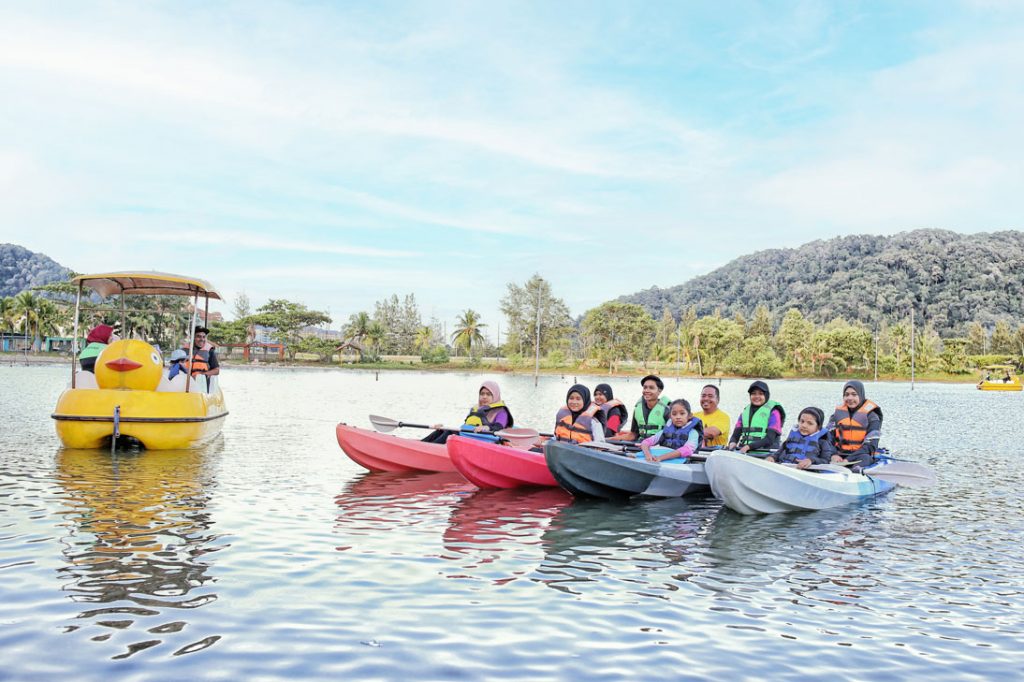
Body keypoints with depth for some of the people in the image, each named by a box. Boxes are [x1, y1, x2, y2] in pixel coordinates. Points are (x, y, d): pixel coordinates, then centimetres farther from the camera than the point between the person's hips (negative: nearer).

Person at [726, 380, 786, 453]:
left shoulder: (773, 412, 5)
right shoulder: (745, 411, 20)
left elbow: (770, 439, -7)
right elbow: (736, 434, 14)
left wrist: (749, 446, -19)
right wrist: (732, 442, -10)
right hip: (744, 451, 4)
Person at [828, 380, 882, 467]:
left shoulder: (871, 415, 1)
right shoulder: (839, 412, 13)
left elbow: (870, 445, -9)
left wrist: (849, 459, -19)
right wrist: (833, 455, -17)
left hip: (861, 455, -3)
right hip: (839, 455, 3)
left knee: (864, 458, -38)